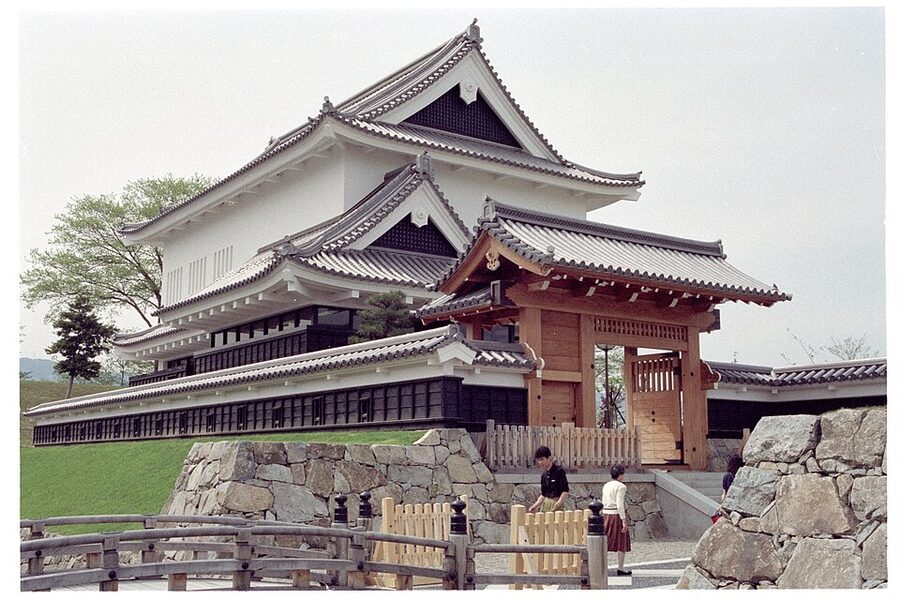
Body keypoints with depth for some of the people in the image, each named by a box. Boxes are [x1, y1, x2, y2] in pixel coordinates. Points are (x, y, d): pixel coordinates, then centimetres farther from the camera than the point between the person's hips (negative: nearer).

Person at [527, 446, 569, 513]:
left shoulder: (559, 471, -8)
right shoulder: (544, 475, 12)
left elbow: (565, 491, -11)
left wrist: (557, 504, -18)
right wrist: (535, 506, 5)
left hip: (556, 503, -6)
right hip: (545, 504, 6)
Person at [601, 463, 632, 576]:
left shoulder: (606, 485, 11)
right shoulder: (620, 486, -11)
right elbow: (619, 504, -17)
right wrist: (624, 521, -17)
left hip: (606, 515, 7)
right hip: (617, 515, -7)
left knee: (605, 541, 9)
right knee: (622, 541, 6)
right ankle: (621, 568, 9)